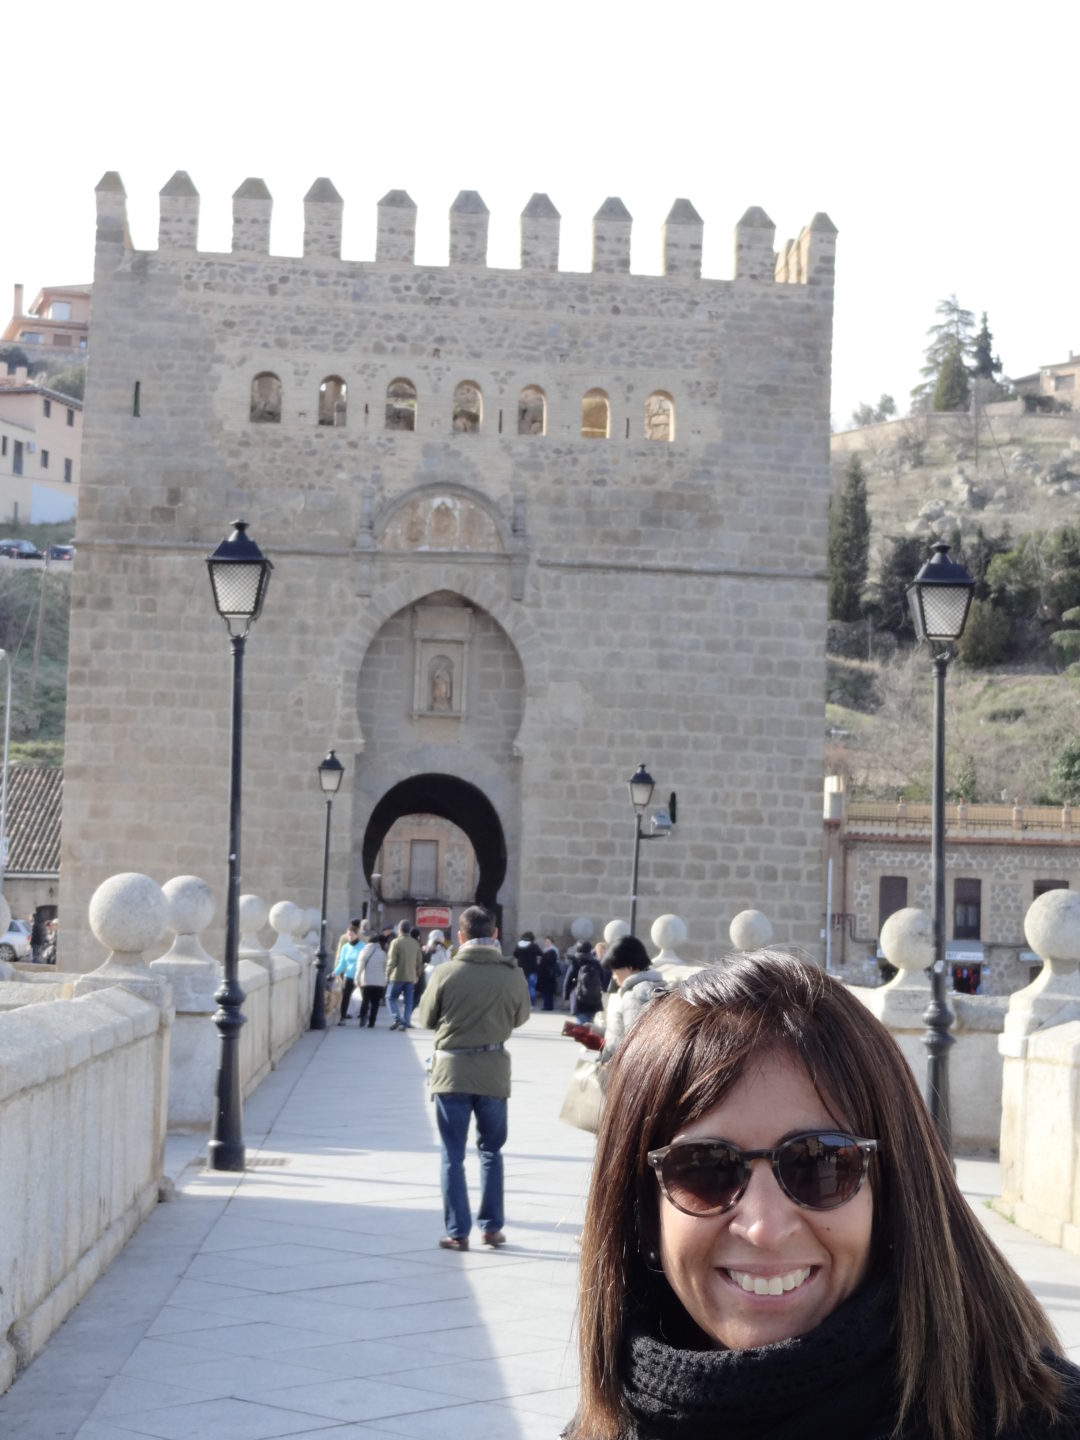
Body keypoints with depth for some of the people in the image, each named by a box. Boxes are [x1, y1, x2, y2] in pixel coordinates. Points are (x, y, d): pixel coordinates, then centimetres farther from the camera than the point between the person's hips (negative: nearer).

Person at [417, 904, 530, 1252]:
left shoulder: (446, 973, -12)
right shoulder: (512, 975, -9)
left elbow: (427, 1019, 0)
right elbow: (520, 1018, 6)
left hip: (451, 1069, -1)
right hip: (494, 1070, 1)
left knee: (453, 1154, 7)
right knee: (491, 1150, 17)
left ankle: (458, 1231, 6)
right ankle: (491, 1226, 18)